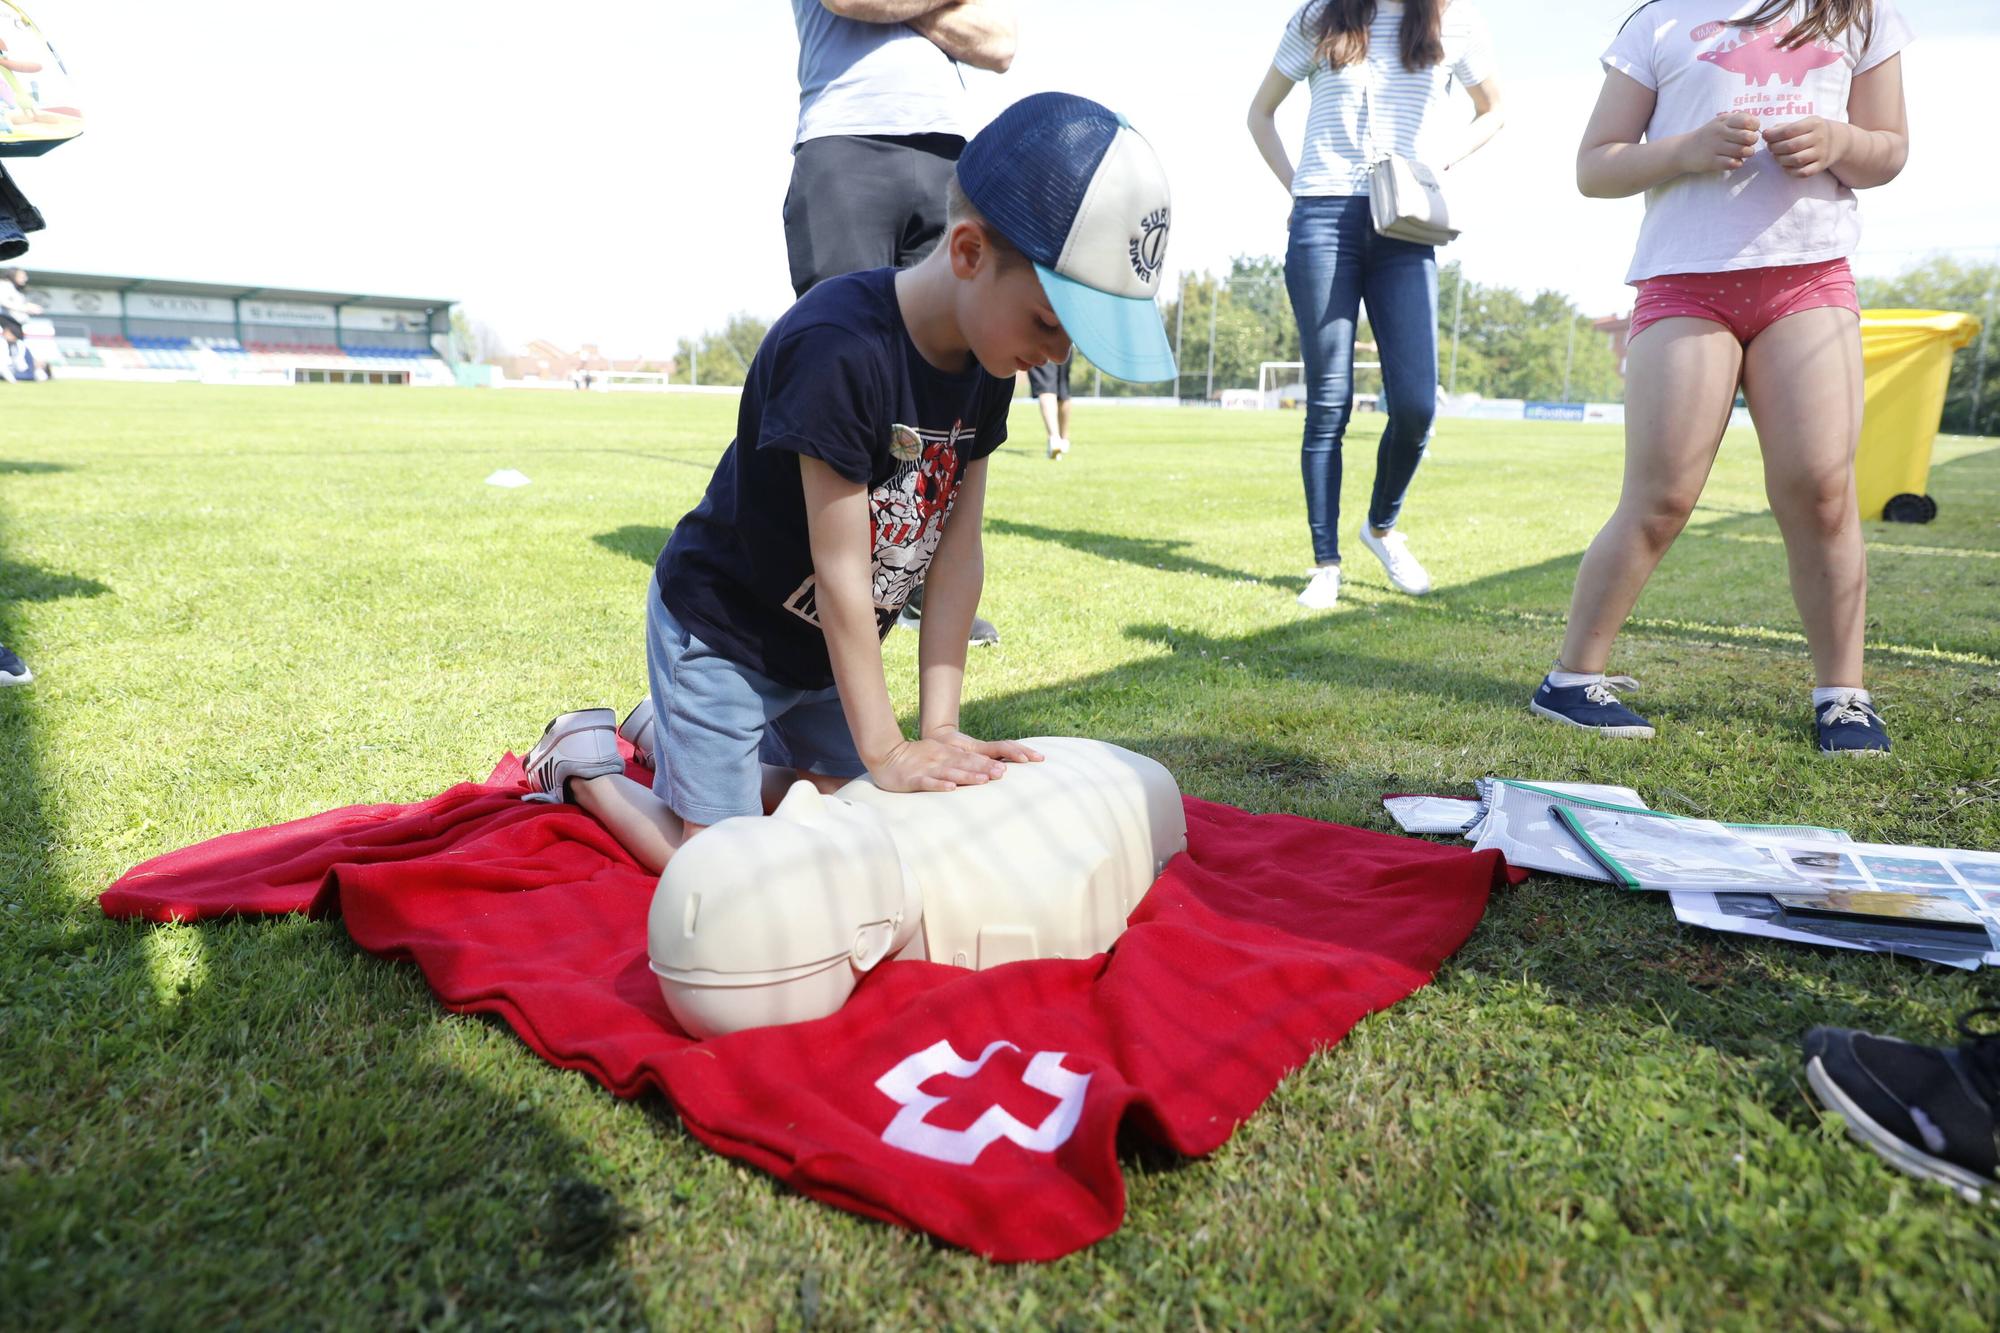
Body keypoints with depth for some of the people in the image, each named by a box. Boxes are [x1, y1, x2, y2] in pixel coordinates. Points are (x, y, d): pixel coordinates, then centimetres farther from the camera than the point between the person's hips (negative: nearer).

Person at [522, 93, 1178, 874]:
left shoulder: (987, 366, -9)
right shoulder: (840, 351, -33)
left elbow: (958, 555, -9)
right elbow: (840, 573, -29)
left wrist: (939, 728, -13)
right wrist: (887, 751, -23)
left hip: (823, 646, 8)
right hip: (719, 628, -7)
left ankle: (671, 730, 32)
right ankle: (585, 760, 20)